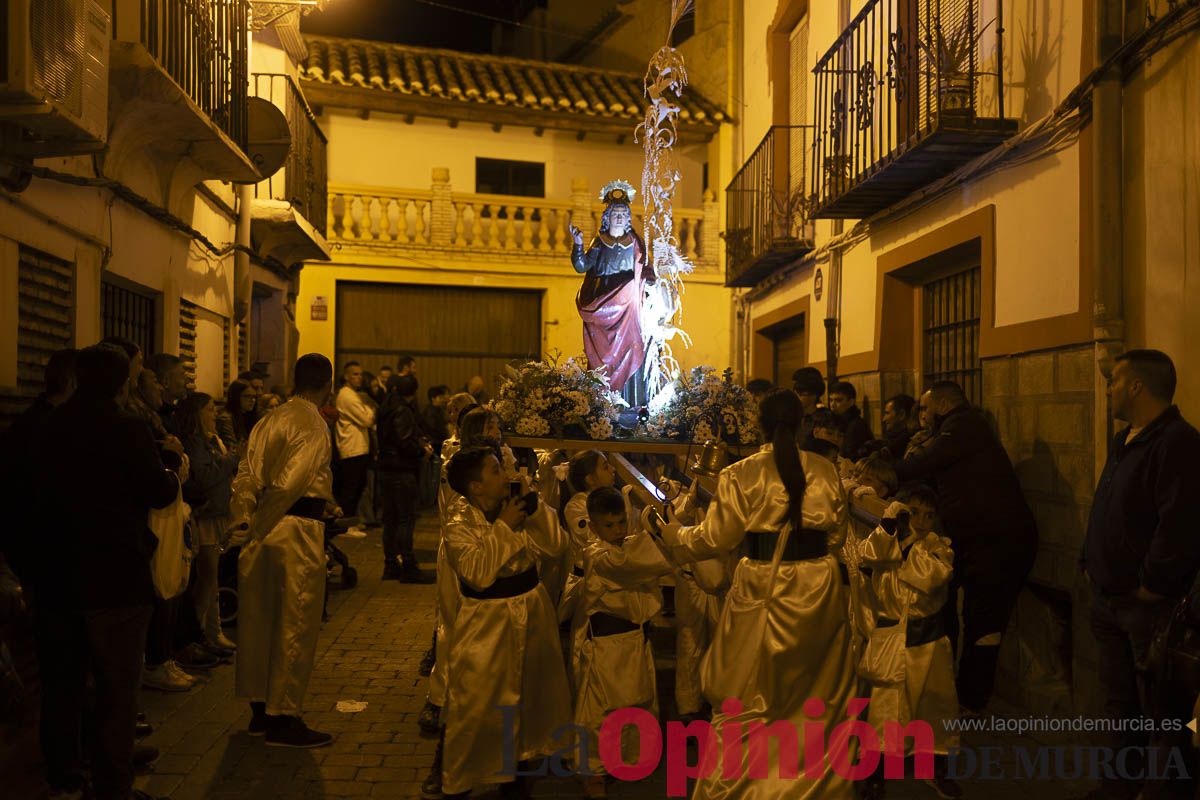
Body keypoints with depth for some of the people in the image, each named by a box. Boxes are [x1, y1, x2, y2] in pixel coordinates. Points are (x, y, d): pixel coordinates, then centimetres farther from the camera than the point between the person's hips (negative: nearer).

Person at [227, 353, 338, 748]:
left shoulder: (270, 419, 11)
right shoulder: (313, 425, -12)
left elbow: (247, 475, 6)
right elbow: (288, 485, -21)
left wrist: (243, 522, 2)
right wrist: (253, 533, -17)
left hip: (265, 527, 8)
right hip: (297, 527, -8)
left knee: (259, 618, 15)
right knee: (296, 625, 2)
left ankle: (260, 708, 28)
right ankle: (283, 718, 8)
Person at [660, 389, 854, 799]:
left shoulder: (740, 474, -10)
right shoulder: (826, 471, -1)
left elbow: (716, 538, -6)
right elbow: (837, 535, 8)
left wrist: (675, 534, 12)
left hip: (761, 590, -3)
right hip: (817, 587, 3)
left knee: (745, 698, 10)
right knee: (817, 692, 18)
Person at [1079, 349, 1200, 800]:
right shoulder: (1122, 441, 13)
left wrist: (1152, 587, -20)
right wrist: (1090, 565, 13)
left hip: (1151, 606, -9)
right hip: (1109, 600, 10)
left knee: (1162, 716, 2)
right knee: (1120, 704, 20)